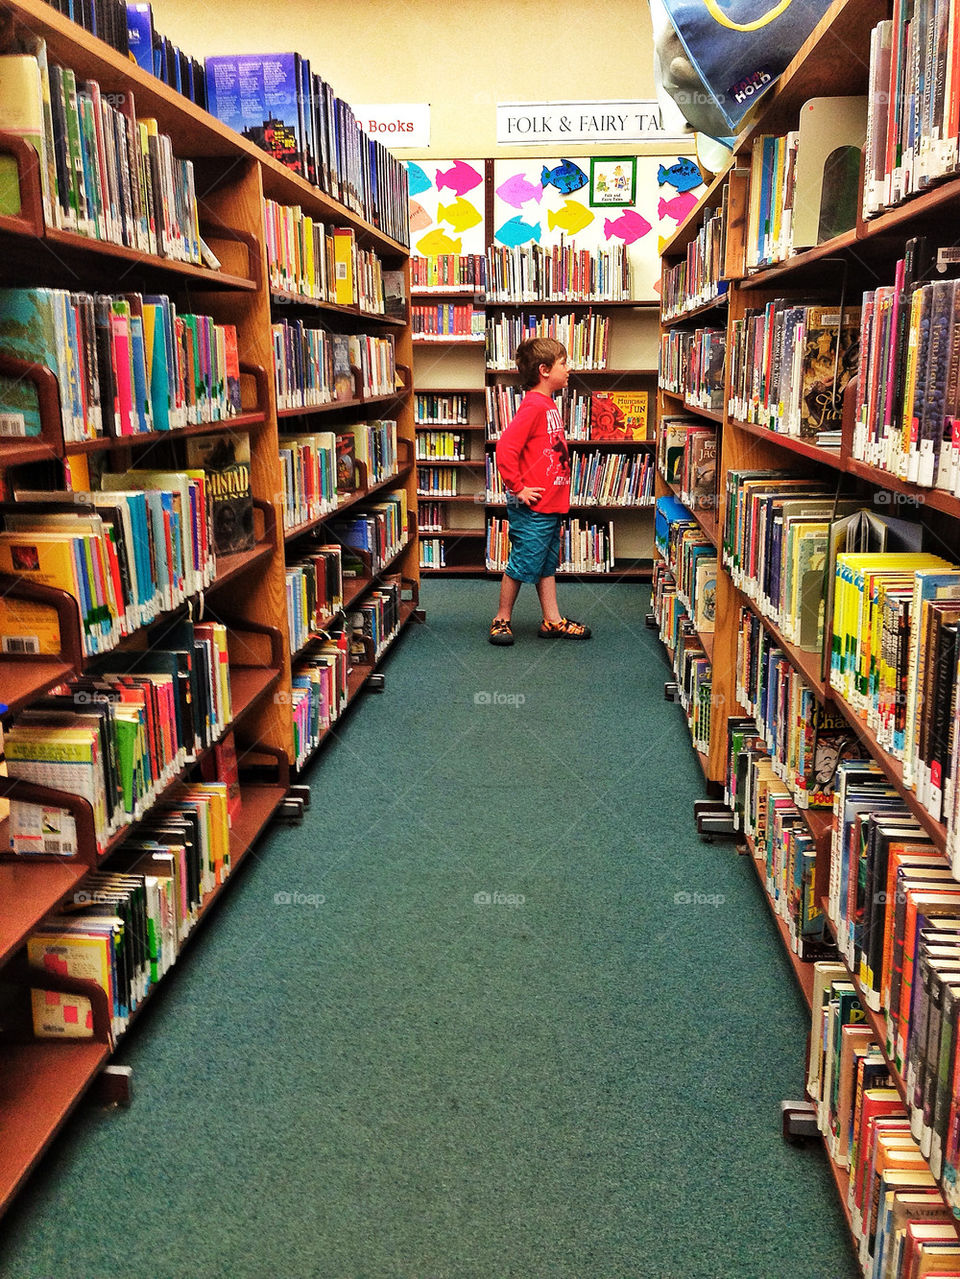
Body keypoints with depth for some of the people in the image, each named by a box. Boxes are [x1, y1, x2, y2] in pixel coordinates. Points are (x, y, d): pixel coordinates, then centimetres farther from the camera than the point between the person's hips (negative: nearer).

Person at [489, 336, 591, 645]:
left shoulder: (549, 405, 12)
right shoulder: (533, 406, -17)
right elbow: (505, 448, -24)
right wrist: (519, 488, -19)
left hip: (550, 507, 9)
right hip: (531, 508, -9)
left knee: (548, 564, 15)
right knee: (522, 564, 1)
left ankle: (552, 620, 23)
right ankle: (502, 620, 14)